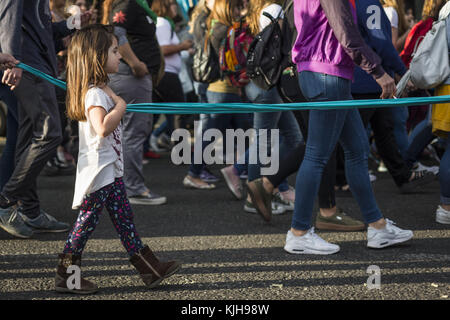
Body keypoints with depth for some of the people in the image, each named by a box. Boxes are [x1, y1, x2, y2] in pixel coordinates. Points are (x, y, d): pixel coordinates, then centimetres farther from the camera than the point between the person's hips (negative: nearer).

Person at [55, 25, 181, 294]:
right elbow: (102, 128, -35)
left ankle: (149, 267, 16)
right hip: (98, 170, -10)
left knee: (124, 218, 12)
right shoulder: (94, 93, -20)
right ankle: (66, 275, 6)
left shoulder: (103, 89, 13)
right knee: (88, 220, -3)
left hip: (111, 170, 10)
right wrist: (120, 106, -23)